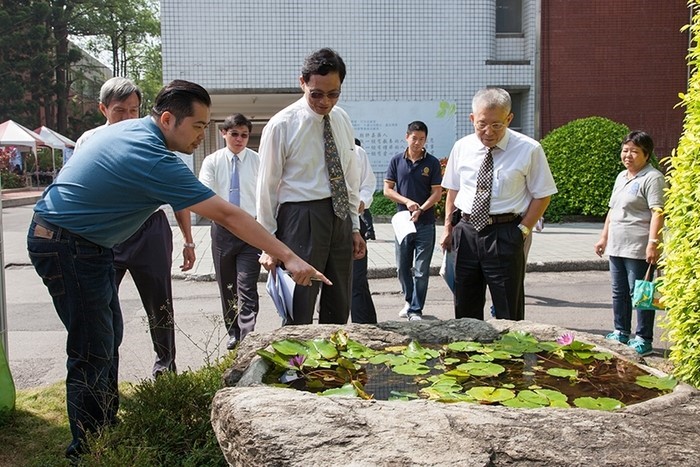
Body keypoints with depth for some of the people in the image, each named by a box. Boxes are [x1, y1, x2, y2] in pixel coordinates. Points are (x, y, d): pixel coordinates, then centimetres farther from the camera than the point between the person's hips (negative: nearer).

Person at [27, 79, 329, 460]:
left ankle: (107, 429, 25)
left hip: (85, 243, 10)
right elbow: (226, 215, -29)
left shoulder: (130, 129, 3)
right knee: (93, 350, -5)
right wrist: (287, 257, -27)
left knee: (109, 334, 14)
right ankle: (86, 451, 8)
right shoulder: (153, 160, -26)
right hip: (66, 247, -10)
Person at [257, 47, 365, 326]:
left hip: (340, 217, 6)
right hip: (301, 218, -6)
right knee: (300, 311, -2)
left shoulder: (342, 120, 8)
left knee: (339, 308, 15)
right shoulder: (282, 125, -9)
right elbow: (267, 187, -7)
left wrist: (355, 227, 13)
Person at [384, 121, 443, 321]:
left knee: (421, 270, 0)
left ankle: (416, 310, 7)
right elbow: (387, 190, 3)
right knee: (402, 267, 12)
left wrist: (420, 210, -18)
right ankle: (409, 301, 31)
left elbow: (437, 193, -4)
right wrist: (407, 201, -12)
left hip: (425, 223, -2)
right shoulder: (396, 161, 4)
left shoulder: (432, 163, -1)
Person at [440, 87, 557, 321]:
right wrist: (448, 227, 9)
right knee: (465, 310, 12)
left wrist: (523, 229, -9)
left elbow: (542, 195, -1)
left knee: (509, 314, 2)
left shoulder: (529, 150, -6)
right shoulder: (462, 147, 5)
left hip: (504, 235, -4)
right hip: (466, 232, 4)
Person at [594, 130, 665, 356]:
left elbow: (658, 213, -17)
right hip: (616, 246, 9)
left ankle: (644, 340, 5)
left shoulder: (652, 178, -10)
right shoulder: (621, 177, 17)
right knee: (619, 292, 15)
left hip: (639, 250, -9)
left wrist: (653, 243, -24)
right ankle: (621, 332, 27)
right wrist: (604, 237, 22)